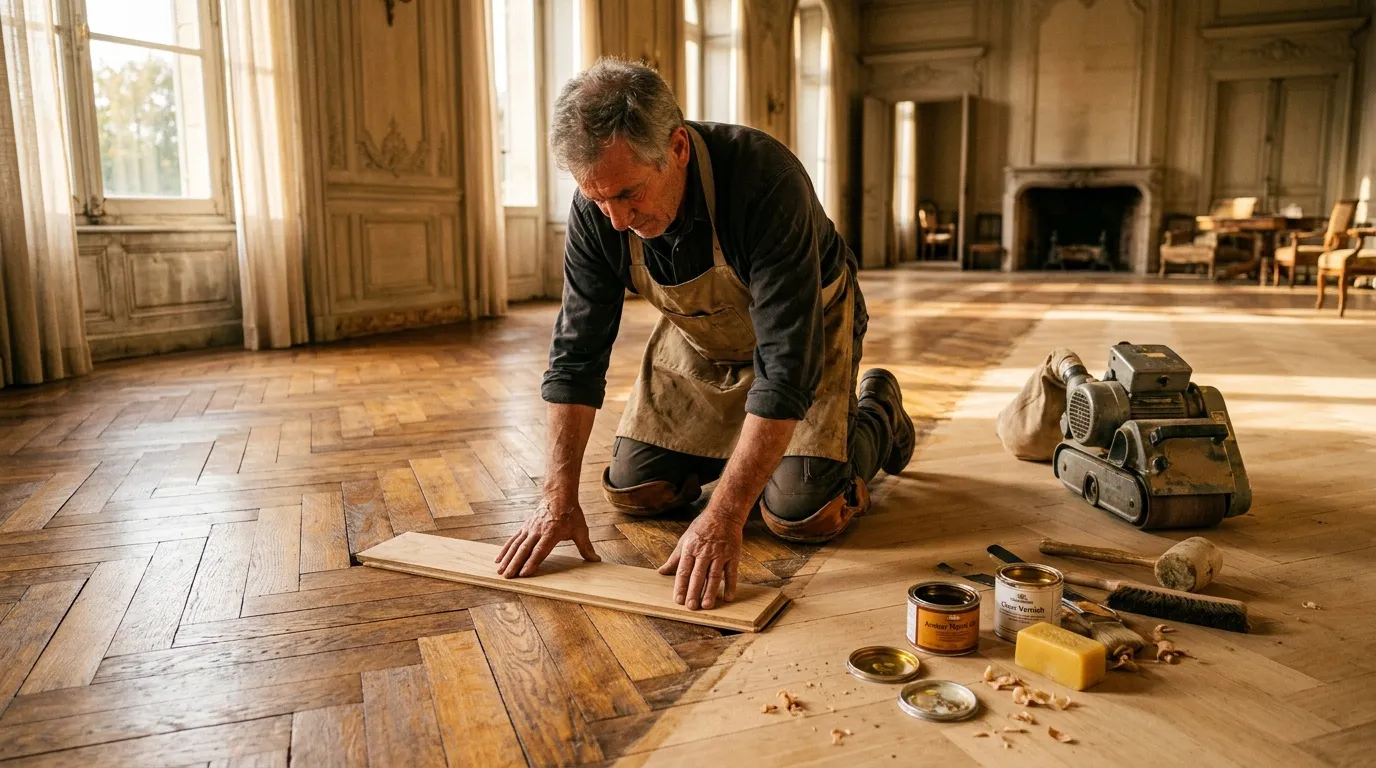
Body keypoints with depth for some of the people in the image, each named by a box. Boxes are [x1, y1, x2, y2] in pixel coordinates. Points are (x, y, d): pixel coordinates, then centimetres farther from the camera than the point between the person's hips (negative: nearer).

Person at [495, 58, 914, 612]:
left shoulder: (767, 181, -38)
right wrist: (560, 498, -20)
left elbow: (787, 366, -39)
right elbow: (577, 351, -15)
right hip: (699, 338, 5)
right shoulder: (598, 206, -22)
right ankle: (736, 441, 27)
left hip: (804, 329, -4)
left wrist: (723, 516, -41)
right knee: (633, 492, -1)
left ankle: (876, 416, 16)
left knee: (801, 516, -15)